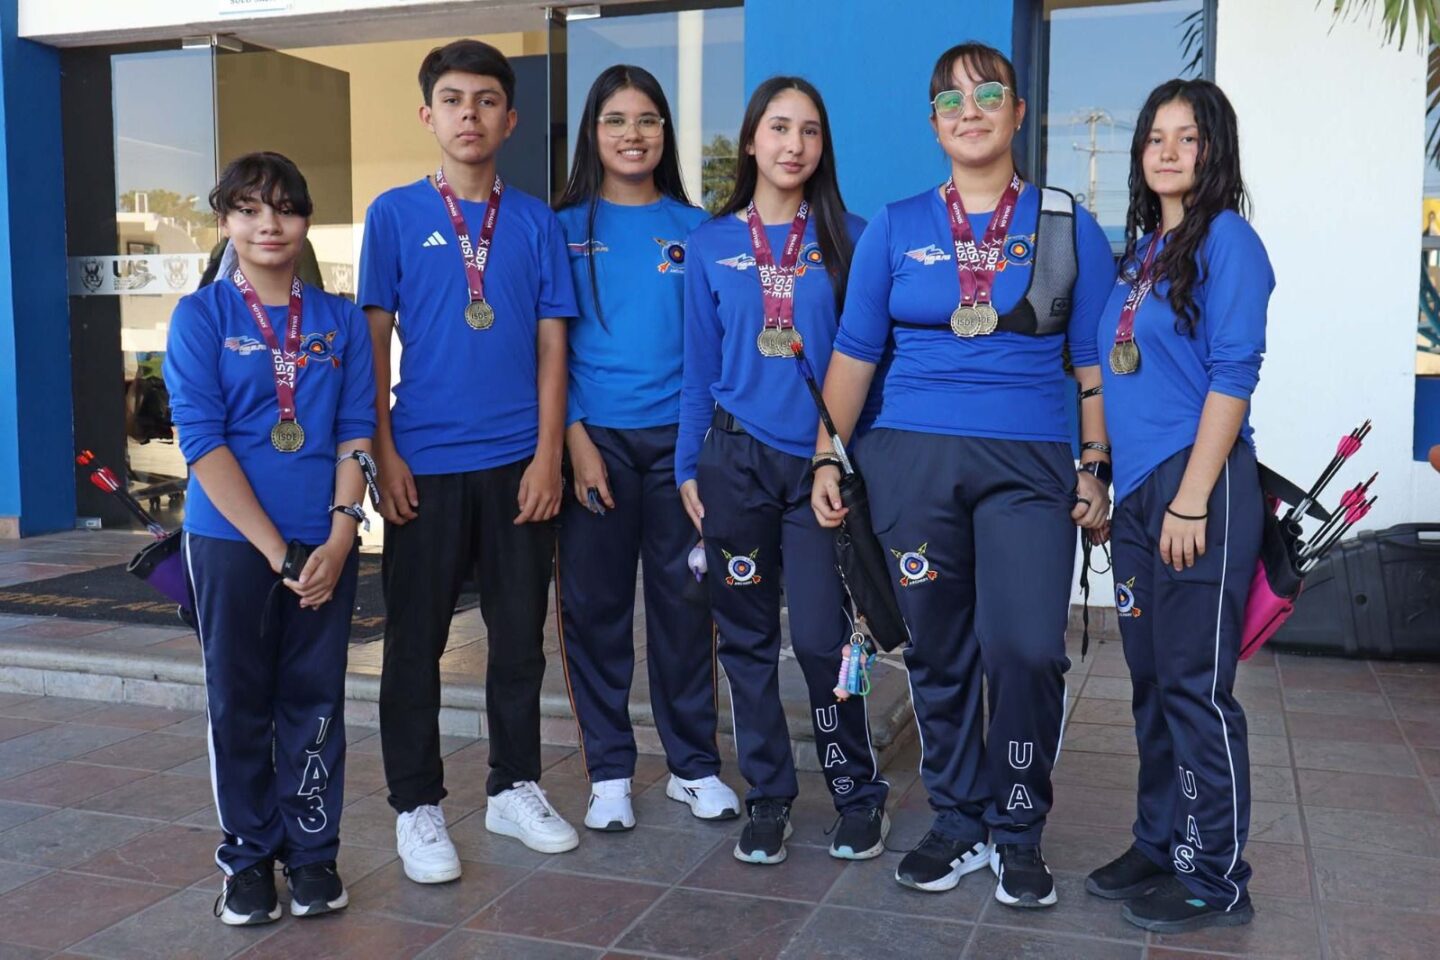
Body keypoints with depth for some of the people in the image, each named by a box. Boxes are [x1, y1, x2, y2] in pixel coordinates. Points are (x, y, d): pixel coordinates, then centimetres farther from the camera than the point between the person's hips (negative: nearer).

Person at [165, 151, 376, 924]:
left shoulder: (341, 321, 7)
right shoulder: (200, 317, -1)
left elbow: (356, 433, 4)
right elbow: (202, 442, -8)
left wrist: (339, 537, -10)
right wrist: (278, 552, -14)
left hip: (326, 544, 2)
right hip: (231, 540, -2)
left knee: (315, 700, 8)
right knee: (240, 702, 7)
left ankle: (312, 852, 23)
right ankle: (248, 858, 23)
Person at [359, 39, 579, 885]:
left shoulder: (537, 223, 6)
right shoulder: (395, 215, 2)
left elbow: (551, 344, 4)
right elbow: (374, 340, 1)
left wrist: (547, 455, -4)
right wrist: (383, 452, -6)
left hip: (519, 463, 2)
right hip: (425, 464, -1)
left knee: (520, 635, 11)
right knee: (416, 641, 6)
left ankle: (515, 788, 27)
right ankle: (418, 804, 20)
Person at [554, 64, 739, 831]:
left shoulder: (695, 229, 8)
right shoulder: (567, 228, 5)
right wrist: (577, 440, -10)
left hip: (679, 436, 1)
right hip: (594, 437, -1)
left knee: (684, 599, 6)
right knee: (595, 604, 4)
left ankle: (693, 765, 20)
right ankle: (608, 772, 18)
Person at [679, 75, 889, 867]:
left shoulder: (848, 238, 4)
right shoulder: (712, 243, 6)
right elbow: (699, 365, 9)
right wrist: (689, 466, 6)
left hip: (822, 460, -1)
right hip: (736, 458, 2)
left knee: (822, 637, -5)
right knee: (746, 636, 7)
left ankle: (859, 795, 16)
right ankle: (768, 797, 22)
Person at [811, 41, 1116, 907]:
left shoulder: (1068, 227, 8)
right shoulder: (896, 228, 9)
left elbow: (1094, 362, 6)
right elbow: (855, 353, 9)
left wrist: (1096, 468, 0)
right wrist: (829, 456, 3)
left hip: (1029, 468, -1)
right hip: (912, 461, 1)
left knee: (1027, 648, -13)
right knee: (939, 655, 6)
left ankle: (1018, 833, 9)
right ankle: (959, 824, 24)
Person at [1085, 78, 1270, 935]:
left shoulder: (1227, 238, -7)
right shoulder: (1144, 247, 16)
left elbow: (1232, 376, -14)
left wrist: (1192, 501, -19)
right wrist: (1110, 479, 15)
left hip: (1199, 483, -8)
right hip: (1138, 489, 8)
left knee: (1195, 686, -2)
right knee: (1151, 680, 14)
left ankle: (1215, 880, 10)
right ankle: (1160, 845, 27)